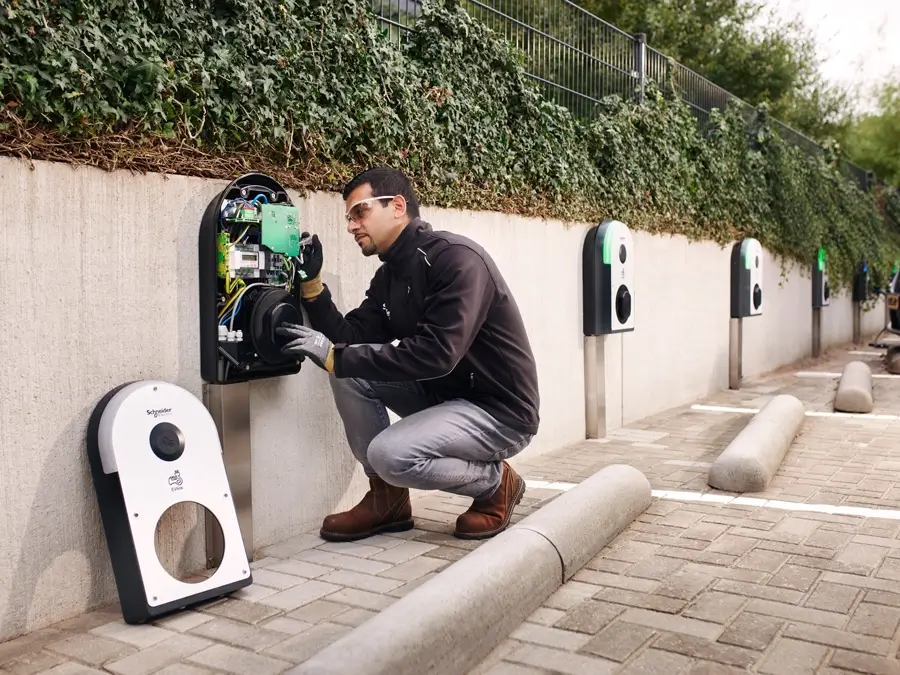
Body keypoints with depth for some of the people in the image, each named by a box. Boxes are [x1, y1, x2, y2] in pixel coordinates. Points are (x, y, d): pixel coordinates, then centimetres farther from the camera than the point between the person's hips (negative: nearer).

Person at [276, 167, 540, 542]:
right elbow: (350, 339, 0)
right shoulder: (388, 275, 7)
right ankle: (387, 497, 4)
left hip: (499, 410, -8)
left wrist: (335, 356, -29)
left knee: (390, 453, -27)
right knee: (349, 372, -6)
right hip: (442, 395, 8)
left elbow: (436, 354, -31)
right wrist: (311, 281, -9)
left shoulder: (455, 258, -20)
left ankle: (496, 482, 0)